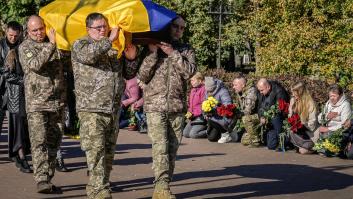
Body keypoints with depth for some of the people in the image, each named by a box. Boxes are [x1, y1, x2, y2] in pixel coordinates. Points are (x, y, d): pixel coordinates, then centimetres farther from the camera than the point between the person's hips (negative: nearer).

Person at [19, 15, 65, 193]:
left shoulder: (54, 42, 12)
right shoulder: (25, 47, 0)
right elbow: (35, 64, -18)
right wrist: (51, 45, -22)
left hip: (57, 102, 4)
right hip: (36, 102, -4)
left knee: (53, 142, 7)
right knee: (39, 142, -11)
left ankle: (49, 179, 14)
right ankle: (41, 180, -14)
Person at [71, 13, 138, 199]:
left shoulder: (115, 49, 18)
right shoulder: (79, 44, 2)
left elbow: (129, 75, 21)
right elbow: (88, 55, -22)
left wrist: (130, 60, 2)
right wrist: (110, 40, -21)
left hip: (113, 110, 6)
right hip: (91, 110, -6)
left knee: (109, 152, 8)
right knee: (96, 151, -13)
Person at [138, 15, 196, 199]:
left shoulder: (186, 50, 14)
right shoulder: (152, 48, 10)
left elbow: (190, 71, -4)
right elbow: (142, 76, 1)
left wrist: (173, 53, -10)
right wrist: (153, 53, -8)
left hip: (177, 108, 2)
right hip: (155, 106, -2)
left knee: (172, 149, 2)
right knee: (160, 147, -15)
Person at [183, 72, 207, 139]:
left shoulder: (204, 89, -13)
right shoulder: (192, 90, 15)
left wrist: (193, 114, -17)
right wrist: (189, 112, 3)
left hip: (200, 116, -9)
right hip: (193, 117, 9)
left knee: (193, 134, -19)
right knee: (185, 133, 2)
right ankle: (204, 128, 14)